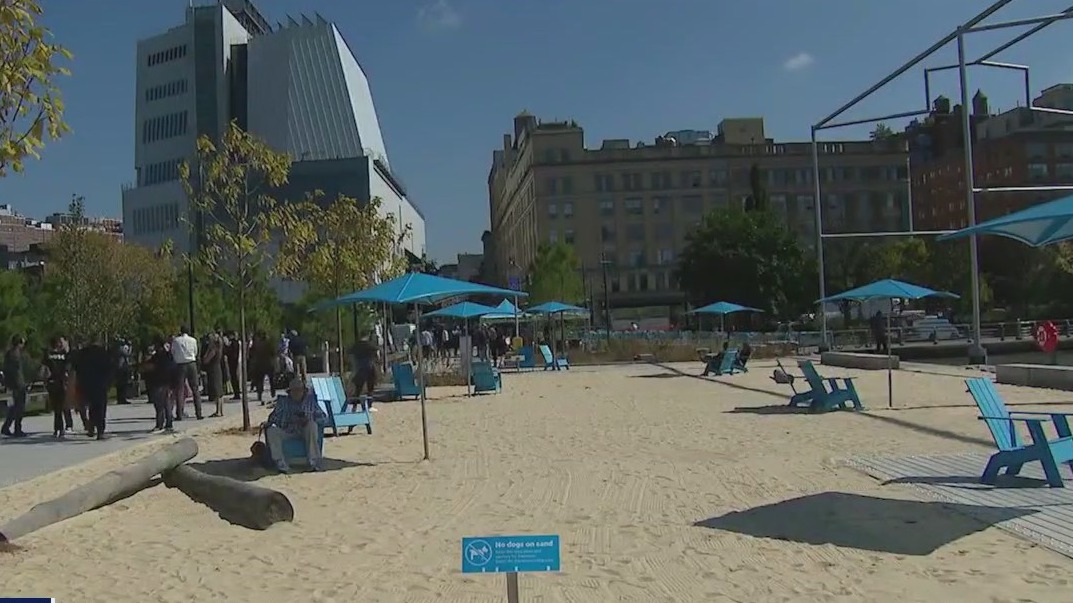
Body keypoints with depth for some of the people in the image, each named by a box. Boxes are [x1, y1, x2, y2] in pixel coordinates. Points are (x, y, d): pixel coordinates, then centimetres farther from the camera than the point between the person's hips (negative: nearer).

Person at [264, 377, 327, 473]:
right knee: (271, 431, -25)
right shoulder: (283, 401, 3)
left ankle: (314, 462, -30)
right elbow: (274, 418, -6)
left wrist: (309, 420, -21)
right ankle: (281, 464, -28)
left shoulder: (310, 401, 2)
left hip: (305, 432, -1)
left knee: (312, 425, -32)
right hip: (287, 432, 1)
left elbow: (324, 418, -2)